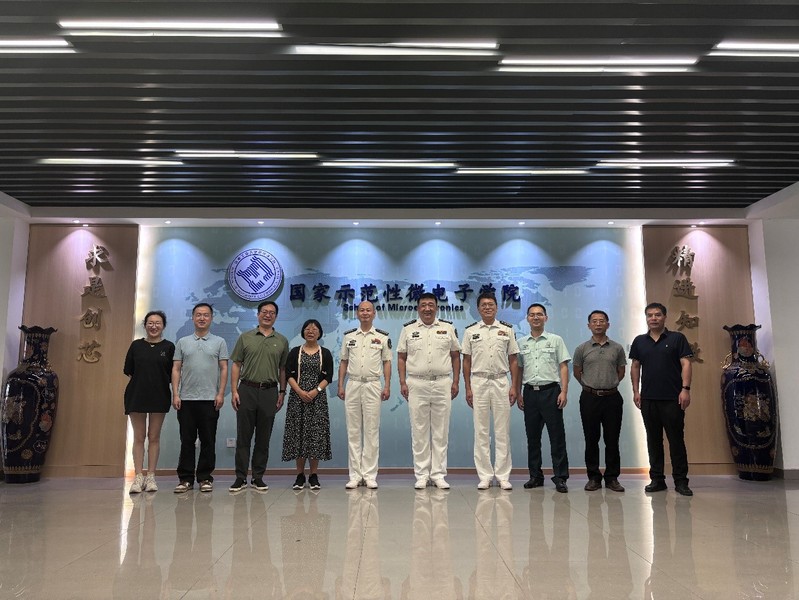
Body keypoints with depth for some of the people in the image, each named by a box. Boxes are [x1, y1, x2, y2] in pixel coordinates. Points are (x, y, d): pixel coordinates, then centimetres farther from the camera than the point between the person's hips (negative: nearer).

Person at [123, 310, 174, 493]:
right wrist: (142, 381, 3)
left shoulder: (169, 347, 2)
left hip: (159, 397, -1)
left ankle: (151, 477, 11)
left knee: (154, 438, 5)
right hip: (136, 396, 1)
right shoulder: (136, 345, 5)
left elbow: (172, 373, 2)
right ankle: (138, 477, 6)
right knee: (139, 437, 3)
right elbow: (128, 370, 9)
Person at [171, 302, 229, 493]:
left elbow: (224, 369, 1)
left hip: (210, 399, -1)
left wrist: (221, 394, -9)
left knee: (208, 441, 3)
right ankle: (185, 478, 13)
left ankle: (205, 478, 12)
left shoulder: (219, 342, 5)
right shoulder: (183, 342, 10)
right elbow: (176, 369, 6)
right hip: (186, 399, 1)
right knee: (186, 441, 5)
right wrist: (175, 394, -4)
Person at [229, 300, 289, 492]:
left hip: (270, 392, 1)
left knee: (263, 438, 6)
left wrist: (282, 392, 5)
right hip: (247, 390, -1)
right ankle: (240, 478, 9)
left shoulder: (282, 341, 9)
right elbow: (236, 365, 4)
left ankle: (258, 477, 15)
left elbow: (283, 369, 12)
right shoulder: (245, 338, 6)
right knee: (243, 437, 2)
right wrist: (234, 391, -4)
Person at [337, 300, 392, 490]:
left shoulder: (382, 336, 4)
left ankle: (370, 475, 7)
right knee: (353, 431, 4)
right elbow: (343, 362, 11)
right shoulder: (348, 336, 9)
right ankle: (355, 475, 11)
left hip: (372, 386, -2)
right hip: (352, 385, 2)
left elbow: (387, 362, 4)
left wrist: (387, 386, -5)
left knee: (371, 431, 1)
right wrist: (340, 385, 4)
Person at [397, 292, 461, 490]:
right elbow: (401, 357, 7)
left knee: (441, 431, 4)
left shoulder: (448, 328, 7)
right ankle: (421, 475, 12)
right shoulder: (408, 329, 6)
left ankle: (438, 474, 12)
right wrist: (402, 382, -2)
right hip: (416, 384, 0)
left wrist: (455, 382, 2)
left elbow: (455, 356, 9)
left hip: (442, 384, 1)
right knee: (419, 431, 4)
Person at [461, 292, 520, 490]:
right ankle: (484, 476, 11)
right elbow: (466, 361, 6)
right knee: (481, 431, 3)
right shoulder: (470, 331, 5)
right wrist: (468, 388, 0)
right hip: (478, 382, 0)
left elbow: (513, 361, 6)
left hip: (501, 382, 0)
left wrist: (514, 386, -2)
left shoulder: (507, 329, 5)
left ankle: (503, 476, 10)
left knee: (502, 431, 3)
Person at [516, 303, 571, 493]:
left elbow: (563, 367, 0)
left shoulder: (556, 340, 4)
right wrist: (518, 393, 7)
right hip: (530, 392, 3)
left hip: (551, 391, -3)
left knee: (557, 436, -3)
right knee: (532, 437, 7)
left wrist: (564, 392, -9)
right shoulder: (521, 343, 11)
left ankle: (560, 477, 3)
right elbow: (518, 370, 14)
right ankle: (535, 476, 16)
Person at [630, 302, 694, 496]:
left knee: (676, 439, 1)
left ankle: (681, 481, 9)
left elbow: (686, 364, -3)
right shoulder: (639, 341, 11)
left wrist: (685, 389, -13)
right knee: (653, 440, 8)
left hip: (673, 398, -3)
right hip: (648, 398, 3)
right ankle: (657, 479, 16)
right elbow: (635, 366, 13)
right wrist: (635, 390, 6)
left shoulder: (677, 338, 2)